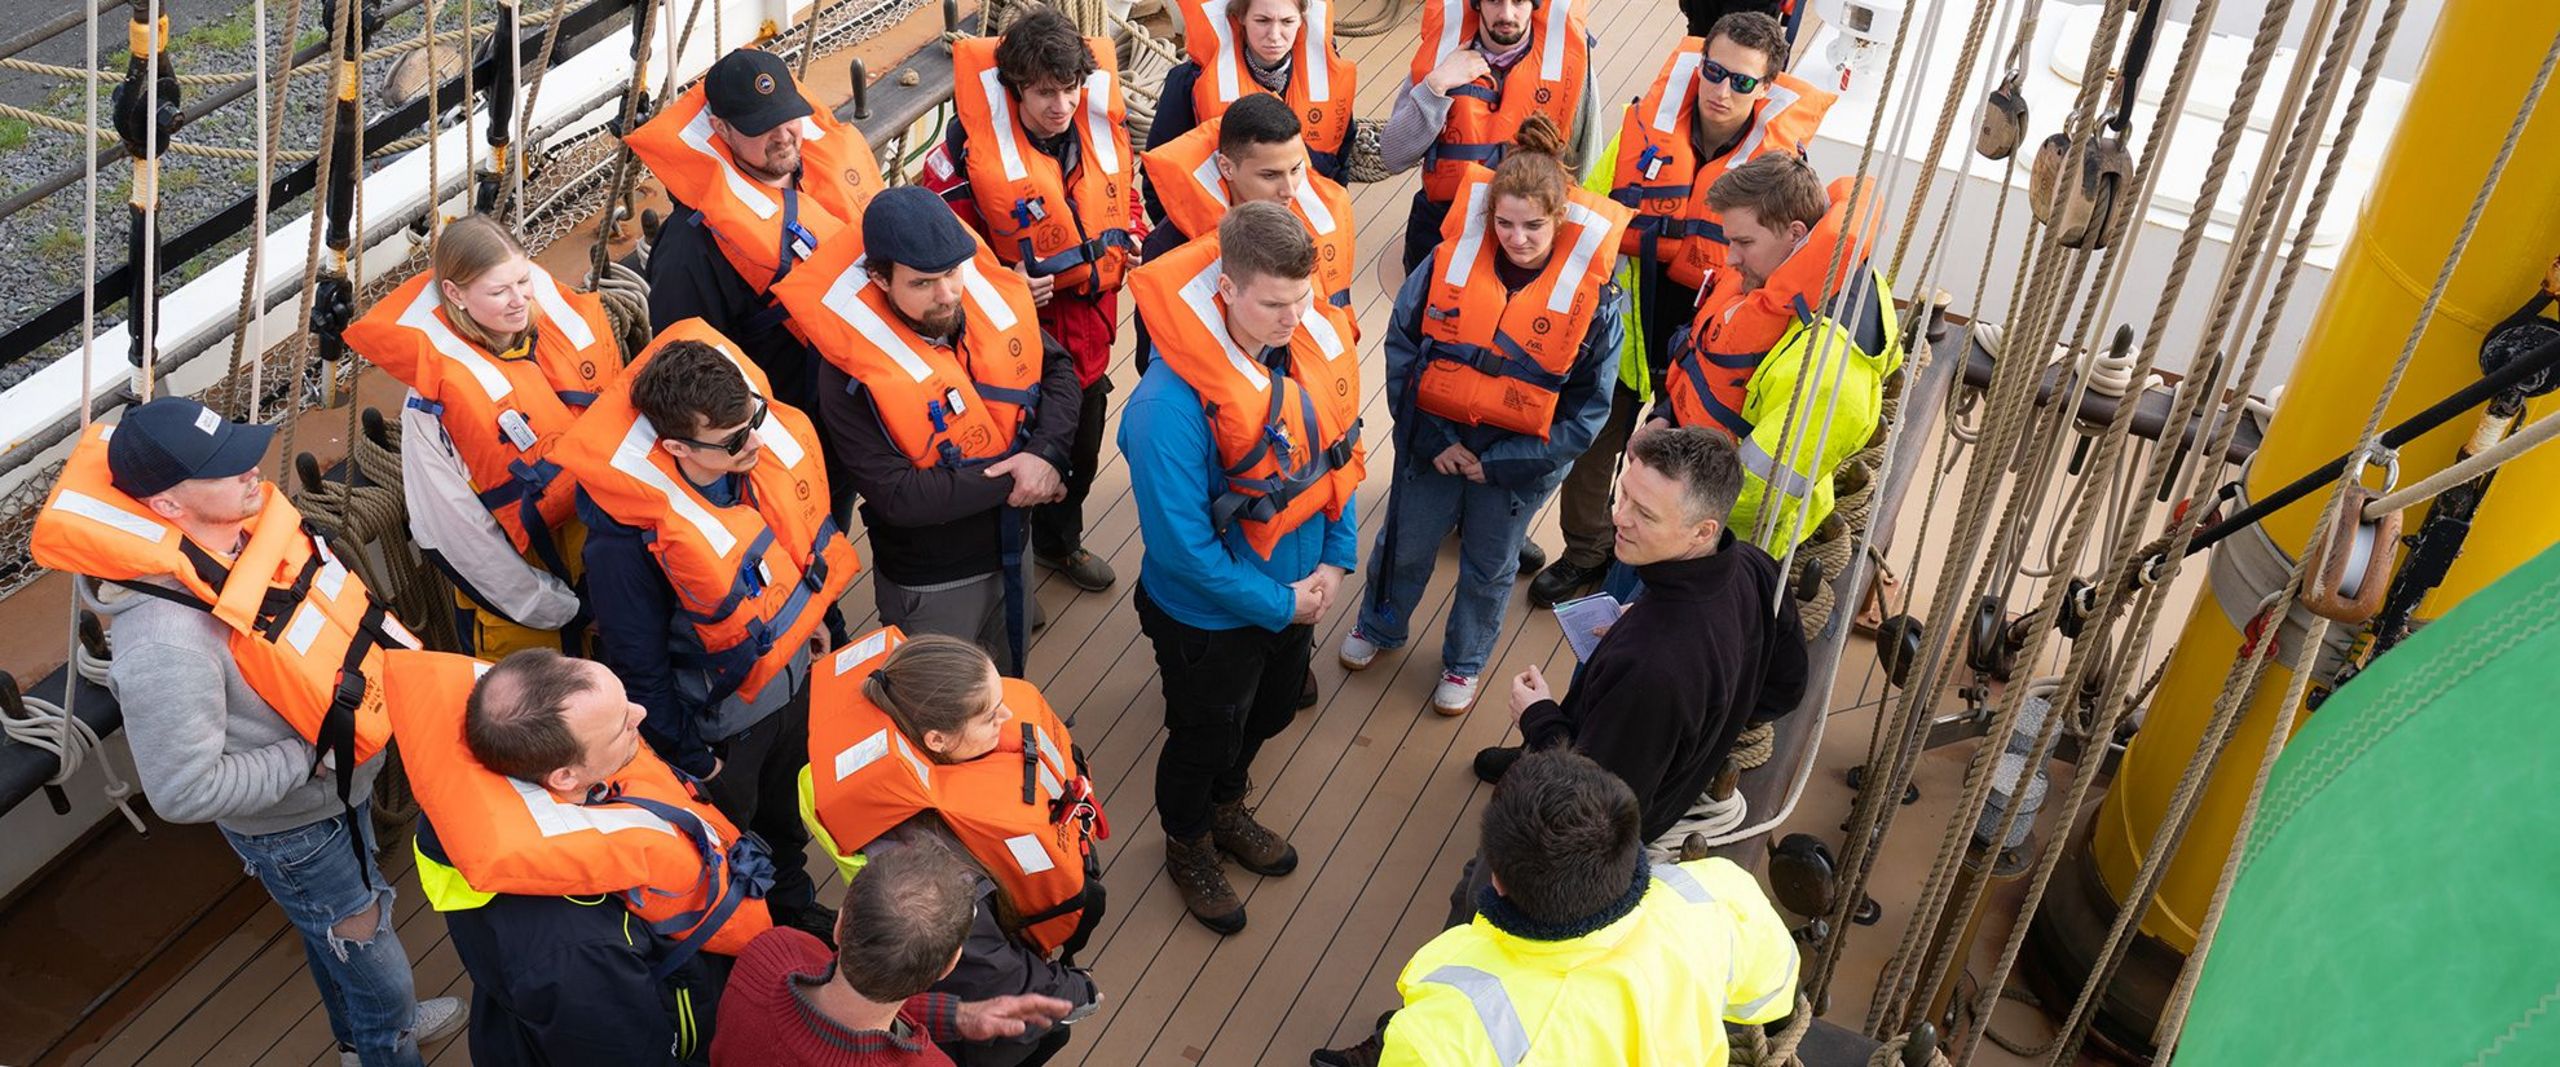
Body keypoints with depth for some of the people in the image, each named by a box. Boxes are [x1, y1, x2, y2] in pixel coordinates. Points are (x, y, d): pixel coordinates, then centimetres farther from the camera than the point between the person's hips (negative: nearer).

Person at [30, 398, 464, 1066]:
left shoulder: (252, 517, -16)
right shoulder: (167, 641, -38)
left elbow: (346, 603, 4)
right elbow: (184, 792, -31)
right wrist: (311, 756, -24)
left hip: (344, 784, 7)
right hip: (293, 827, -7)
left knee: (338, 931, 32)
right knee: (370, 959, 15)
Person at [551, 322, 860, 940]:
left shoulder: (774, 441, -22)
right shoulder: (627, 536, -37)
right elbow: (638, 666, -22)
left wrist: (820, 617, 14)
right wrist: (688, 758, -11)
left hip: (794, 673, 6)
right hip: (720, 718, -5)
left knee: (786, 817, 33)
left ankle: (794, 907, 62)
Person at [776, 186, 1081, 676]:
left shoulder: (992, 297, -14)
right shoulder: (851, 370, -27)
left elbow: (1058, 369, -1)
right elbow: (894, 494, -28)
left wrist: (1048, 453, -19)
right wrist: (1009, 482, -25)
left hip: (1011, 547, 5)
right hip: (929, 582, -5)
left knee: (1010, 685, 29)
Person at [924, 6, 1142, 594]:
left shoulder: (1103, 121, -6)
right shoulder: (976, 141, -21)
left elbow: (1124, 188, 14)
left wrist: (1132, 234, -4)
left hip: (1091, 313, 6)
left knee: (1081, 446, 24)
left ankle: (1060, 541, 50)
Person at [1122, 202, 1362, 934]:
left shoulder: (1317, 342, -16)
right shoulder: (1174, 401, -36)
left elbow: (1339, 454, 1)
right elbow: (1181, 543, -28)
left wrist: (1337, 559, -5)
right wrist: (1278, 605, -19)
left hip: (1295, 591, 6)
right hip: (1210, 616, -6)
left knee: (1271, 712, 30)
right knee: (1205, 736, 20)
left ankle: (1227, 811, 61)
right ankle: (1187, 845, 52)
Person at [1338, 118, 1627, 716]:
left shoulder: (1592, 296, -20)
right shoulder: (1451, 261, -17)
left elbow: (1587, 409, -13)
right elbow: (1402, 346, -9)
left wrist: (1501, 462, -16)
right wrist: (1431, 439, -15)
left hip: (1519, 462, -1)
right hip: (1435, 439, 1)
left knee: (1489, 567, 22)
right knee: (1405, 547, 23)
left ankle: (1465, 662, 50)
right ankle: (1381, 627, 54)